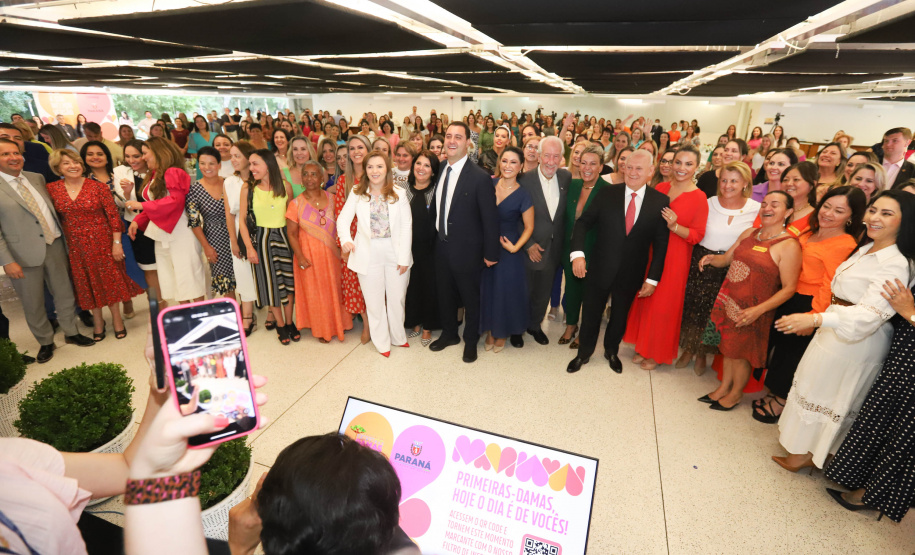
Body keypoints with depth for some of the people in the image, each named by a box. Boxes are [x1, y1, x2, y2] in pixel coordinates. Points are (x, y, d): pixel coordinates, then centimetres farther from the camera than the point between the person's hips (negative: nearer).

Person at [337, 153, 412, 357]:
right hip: (368, 254, 0)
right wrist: (345, 239, -20)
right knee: (374, 300, 9)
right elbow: (343, 219, 1)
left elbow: (406, 226, -3)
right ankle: (381, 342, 26)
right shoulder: (357, 193, 3)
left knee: (397, 298, 10)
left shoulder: (399, 194, 0)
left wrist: (404, 257, -9)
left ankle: (398, 337, 32)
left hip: (395, 252, 0)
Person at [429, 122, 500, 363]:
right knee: (445, 294, 20)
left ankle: (471, 341, 34)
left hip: (466, 250, -6)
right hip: (442, 246, 6)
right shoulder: (440, 171, 2)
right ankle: (449, 334, 43)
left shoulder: (480, 177, -18)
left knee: (470, 297, 12)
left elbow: (490, 218, -16)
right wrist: (437, 232, 6)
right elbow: (437, 207, 10)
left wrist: (491, 253, -14)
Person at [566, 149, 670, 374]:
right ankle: (584, 353, 38)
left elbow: (661, 244, -4)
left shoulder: (660, 201, -7)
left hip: (631, 274, 1)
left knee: (620, 316, 21)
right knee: (590, 314, 14)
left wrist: (652, 278, -6)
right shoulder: (607, 193, -7)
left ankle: (611, 351, 47)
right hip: (600, 268, 0)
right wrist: (577, 253, -22)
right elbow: (583, 222, -7)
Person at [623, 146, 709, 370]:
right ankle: (643, 347, 29)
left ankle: (657, 353, 24)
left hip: (673, 259, -4)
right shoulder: (660, 188, 3)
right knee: (644, 300, 11)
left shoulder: (699, 198, -10)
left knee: (663, 305, 4)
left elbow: (697, 235, -10)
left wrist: (674, 226, -24)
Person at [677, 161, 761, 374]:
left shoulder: (756, 209, -5)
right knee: (693, 306, 8)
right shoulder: (709, 203, -2)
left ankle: (702, 353, 30)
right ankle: (689, 349, 29)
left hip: (732, 268, -1)